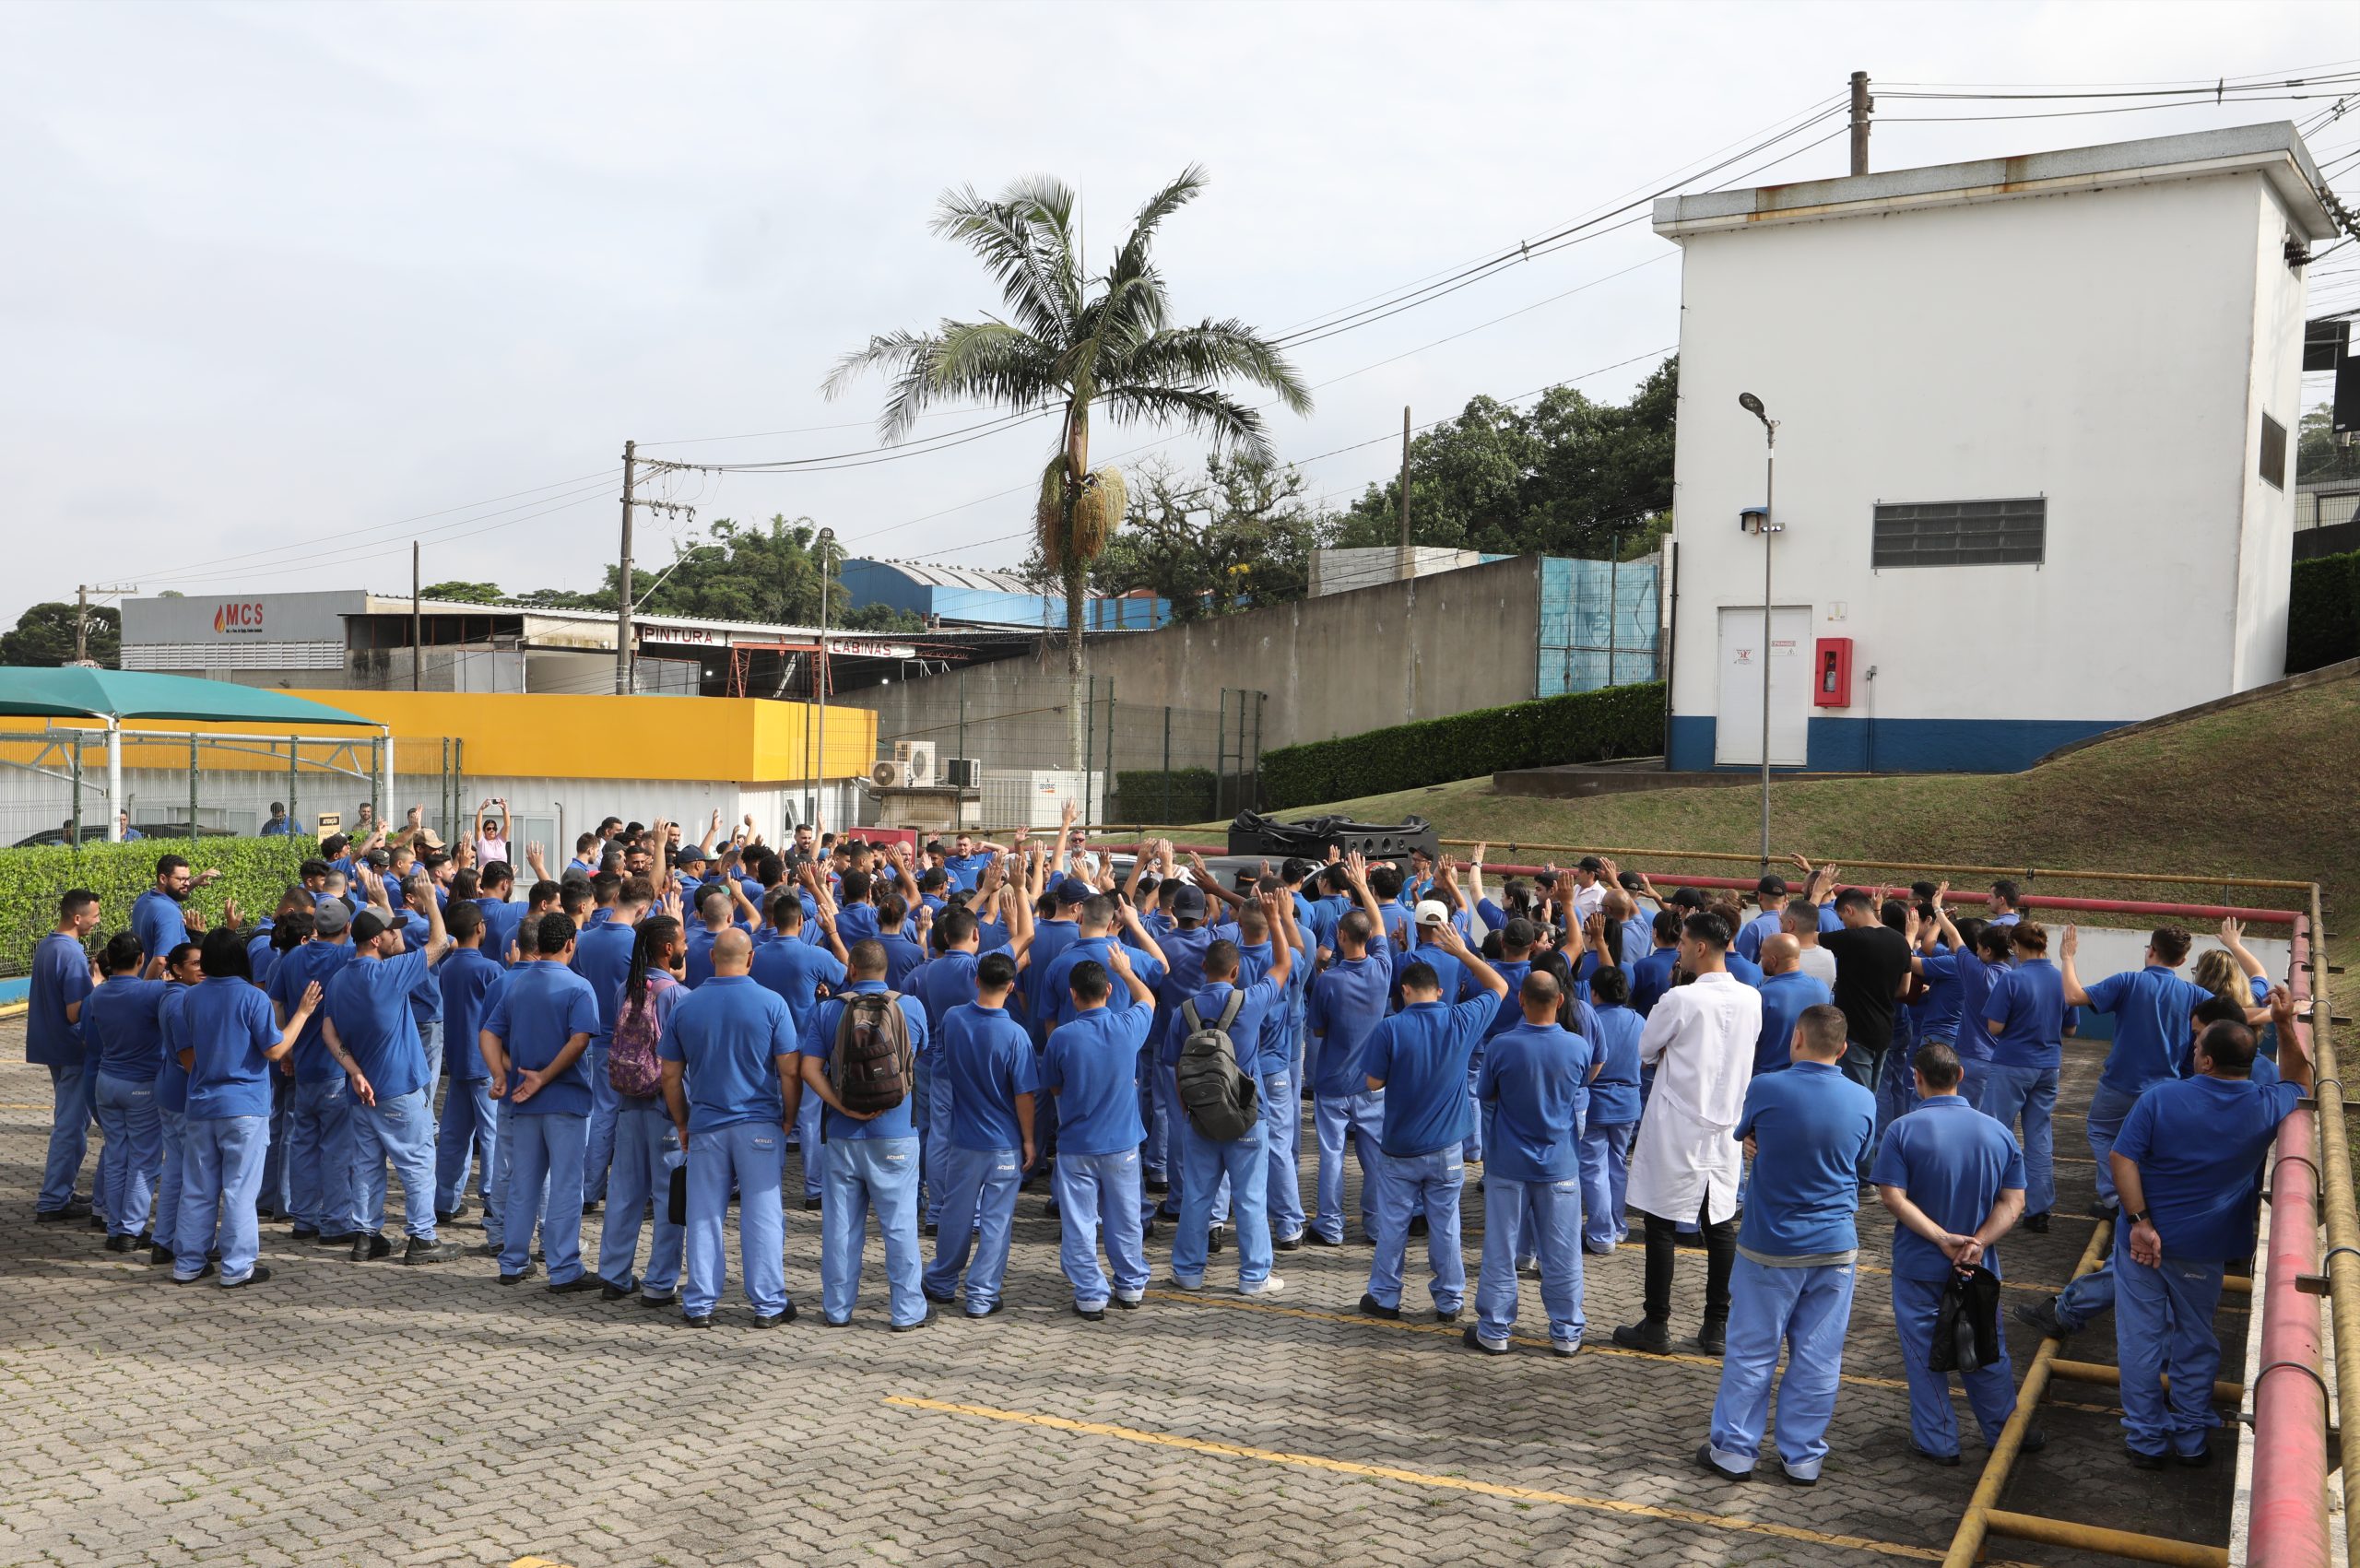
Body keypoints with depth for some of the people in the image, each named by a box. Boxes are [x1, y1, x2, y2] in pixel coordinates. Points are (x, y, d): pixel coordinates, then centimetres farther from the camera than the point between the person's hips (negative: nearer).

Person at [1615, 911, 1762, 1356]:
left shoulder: (1680, 999, -18)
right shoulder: (1751, 999, -1)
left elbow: (1645, 1051, -7)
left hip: (1675, 1128, -5)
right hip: (1726, 1125, 5)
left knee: (1662, 1224, 4)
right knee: (1721, 1224, 12)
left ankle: (1657, 1326, 9)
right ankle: (1717, 1326, 17)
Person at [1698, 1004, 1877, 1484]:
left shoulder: (1766, 1088, -16)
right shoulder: (1863, 1101, -5)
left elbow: (1742, 1133, 4)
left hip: (1769, 1248, -3)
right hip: (1836, 1248, 3)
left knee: (1752, 1352, 8)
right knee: (1818, 1357, 11)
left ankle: (1734, 1450, 17)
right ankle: (1803, 1457, 20)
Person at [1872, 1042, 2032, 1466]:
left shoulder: (1902, 1130, -13)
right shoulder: (1997, 1132, -2)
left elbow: (1893, 1196, -20)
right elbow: (2013, 1201, -6)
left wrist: (1941, 1238, -20)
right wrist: (1979, 1242, -14)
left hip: (1919, 1267, -3)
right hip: (1979, 1268, 3)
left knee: (1925, 1355, 9)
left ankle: (1937, 1442, 15)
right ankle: (2004, 1431, 30)